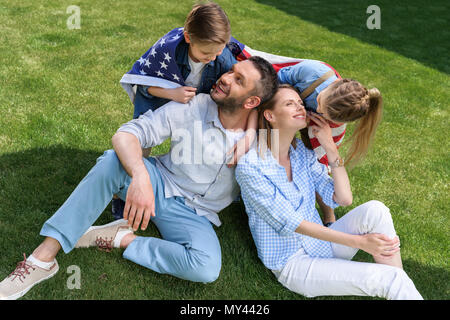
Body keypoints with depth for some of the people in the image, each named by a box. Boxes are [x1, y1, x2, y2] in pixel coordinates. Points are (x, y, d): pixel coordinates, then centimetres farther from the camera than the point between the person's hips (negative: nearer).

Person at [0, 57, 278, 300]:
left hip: (194, 215, 0)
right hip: (158, 183, 1)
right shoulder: (192, 107, -12)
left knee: (206, 268, -32)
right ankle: (44, 256, -25)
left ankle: (122, 238, -13)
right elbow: (125, 135, -18)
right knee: (113, 160, -31)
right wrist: (140, 176, -38)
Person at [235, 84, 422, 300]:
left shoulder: (302, 153, 3)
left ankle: (399, 291, -12)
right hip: (292, 264, -6)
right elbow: (289, 223, -20)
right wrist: (358, 242, -24)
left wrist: (330, 147, -10)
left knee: (375, 210, -20)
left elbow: (344, 199, -2)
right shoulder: (250, 166, -16)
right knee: (387, 278, -23)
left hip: (321, 247, 6)